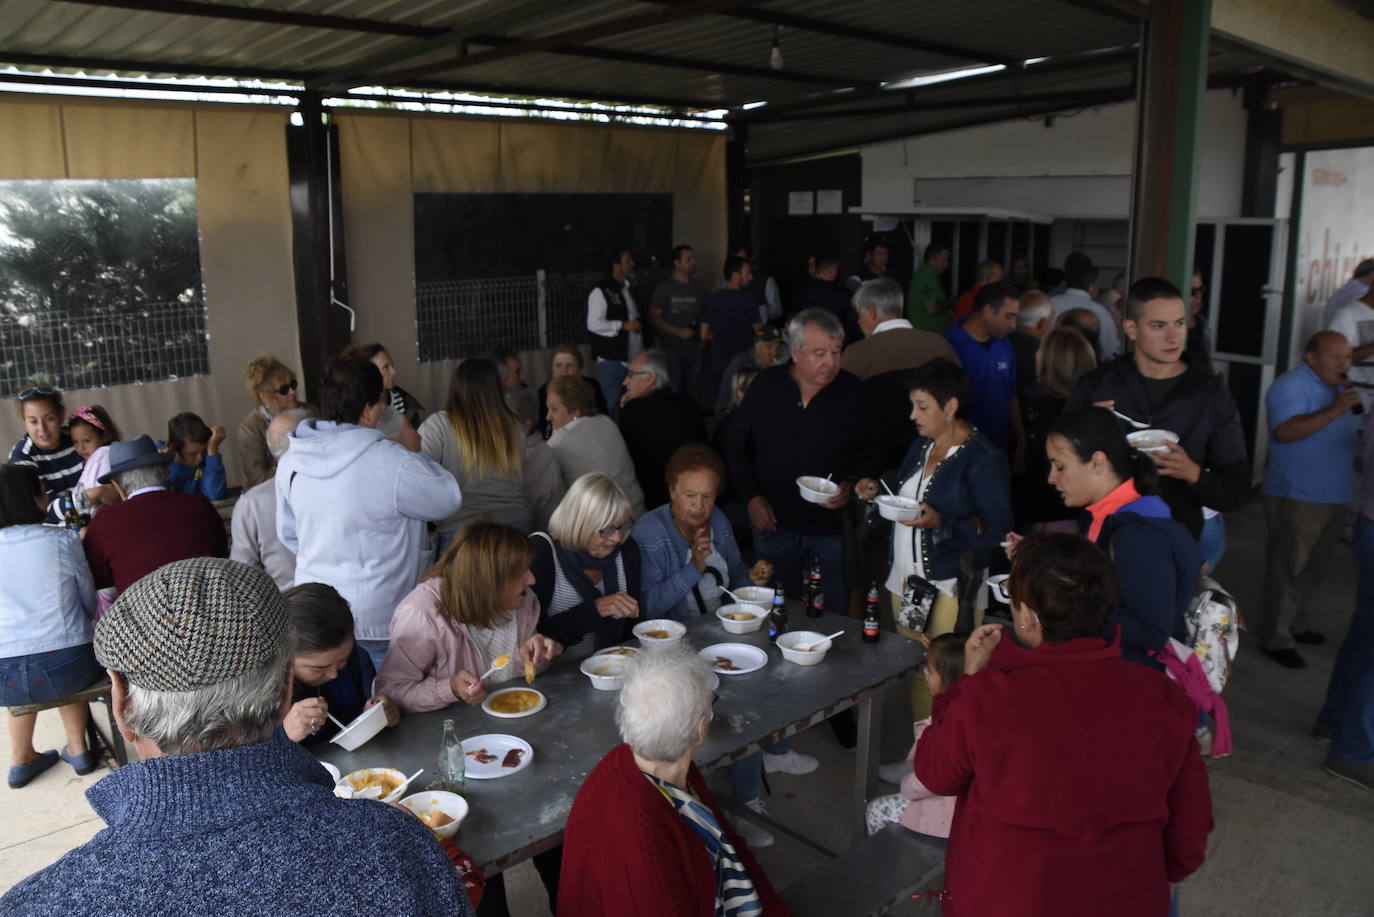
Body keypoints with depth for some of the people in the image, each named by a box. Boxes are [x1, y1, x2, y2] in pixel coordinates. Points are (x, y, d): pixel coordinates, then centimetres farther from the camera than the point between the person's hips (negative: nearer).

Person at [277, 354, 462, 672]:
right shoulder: (390, 462, -23)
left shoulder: (291, 461, -2)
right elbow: (448, 499, -8)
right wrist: (416, 453, 4)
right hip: (376, 621, -6)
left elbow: (288, 534, 11)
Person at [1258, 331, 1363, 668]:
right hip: (1296, 498, -9)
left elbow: (1347, 436, 26)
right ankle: (1275, 638, 6)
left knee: (1312, 571, 18)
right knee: (1288, 570, -2)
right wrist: (1333, 411, -33)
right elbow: (1284, 431, -29)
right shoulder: (1291, 385, -14)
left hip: (1333, 498, 9)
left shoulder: (1339, 388, 16)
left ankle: (1294, 624, 32)